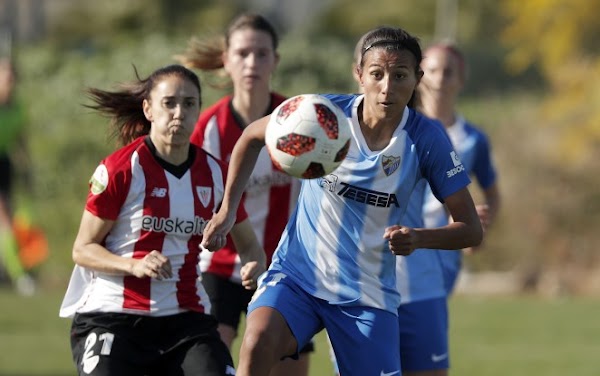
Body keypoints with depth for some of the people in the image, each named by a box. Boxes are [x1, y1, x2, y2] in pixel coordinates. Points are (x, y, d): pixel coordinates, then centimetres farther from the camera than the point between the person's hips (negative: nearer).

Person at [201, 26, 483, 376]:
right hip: (298, 273, -1)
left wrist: (419, 238, -27)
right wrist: (227, 210, 4)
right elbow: (253, 136, 10)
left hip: (368, 295, 1)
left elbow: (471, 229, -7)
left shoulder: (427, 138, -10)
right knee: (258, 343, -30)